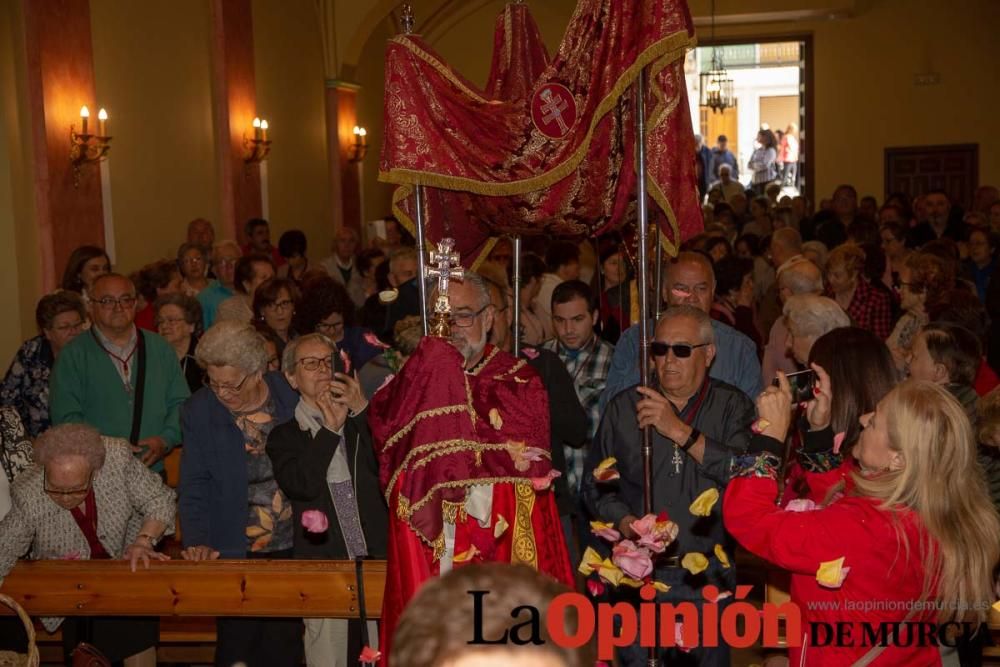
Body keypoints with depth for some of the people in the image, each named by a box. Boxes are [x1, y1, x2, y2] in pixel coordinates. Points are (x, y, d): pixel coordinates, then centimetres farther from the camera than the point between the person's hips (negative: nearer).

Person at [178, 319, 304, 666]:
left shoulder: (293, 396, -5)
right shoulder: (199, 410, -4)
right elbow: (194, 488, -2)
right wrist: (197, 542, -12)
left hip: (292, 547, 0)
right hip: (236, 553, 0)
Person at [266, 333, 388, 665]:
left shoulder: (363, 422, 14)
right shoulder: (284, 436, 8)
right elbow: (301, 485, -10)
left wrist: (362, 412, -6)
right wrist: (331, 429, -6)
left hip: (377, 560, 1)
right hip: (324, 564, -1)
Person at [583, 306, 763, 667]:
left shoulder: (732, 405, -2)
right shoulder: (624, 406, 3)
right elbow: (595, 480, 6)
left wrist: (681, 431, -24)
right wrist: (625, 522, -11)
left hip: (710, 574, -1)